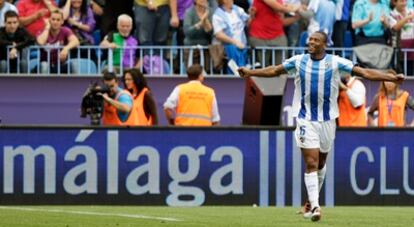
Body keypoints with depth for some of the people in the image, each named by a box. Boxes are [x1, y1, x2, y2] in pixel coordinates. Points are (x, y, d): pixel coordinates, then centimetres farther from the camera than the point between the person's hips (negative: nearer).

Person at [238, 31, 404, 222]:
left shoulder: (336, 63, -5)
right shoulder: (298, 61, 0)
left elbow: (365, 73, -6)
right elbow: (274, 71, 13)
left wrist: (392, 77, -13)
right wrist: (250, 72, 8)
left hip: (327, 120, 1)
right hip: (305, 119, -1)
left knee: (320, 163, 14)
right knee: (311, 163, -12)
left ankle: (312, 200, 33)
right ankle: (314, 206, -16)